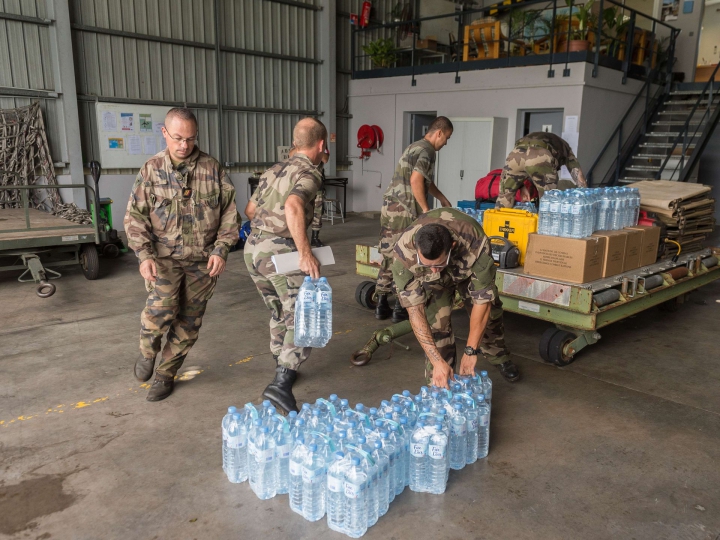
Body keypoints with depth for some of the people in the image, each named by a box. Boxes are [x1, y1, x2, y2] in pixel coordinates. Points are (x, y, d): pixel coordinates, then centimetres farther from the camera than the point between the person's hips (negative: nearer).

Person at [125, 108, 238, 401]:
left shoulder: (212, 168, 0)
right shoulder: (151, 170, -1)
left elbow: (229, 212, 2)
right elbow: (135, 217, -1)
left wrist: (221, 250, -7)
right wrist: (144, 255, -13)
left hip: (202, 259, 2)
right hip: (164, 256, -1)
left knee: (189, 321, 7)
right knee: (161, 308, -21)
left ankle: (165, 375, 28)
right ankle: (147, 352, 12)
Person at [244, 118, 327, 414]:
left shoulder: (274, 170, 19)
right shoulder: (309, 173, -6)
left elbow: (250, 209, 29)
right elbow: (293, 206, -27)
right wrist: (305, 253, -29)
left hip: (253, 247, 8)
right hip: (280, 250, -8)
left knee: (280, 311, 22)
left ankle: (283, 370, 33)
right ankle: (281, 384, -18)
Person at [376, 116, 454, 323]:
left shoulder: (414, 147, 23)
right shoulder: (427, 150, -8)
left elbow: (426, 181, 34)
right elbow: (416, 180, -22)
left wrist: (443, 199, 41)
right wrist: (426, 209, -15)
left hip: (389, 207, 9)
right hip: (404, 210, -9)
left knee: (389, 257, 11)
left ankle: (382, 305, 15)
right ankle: (400, 308, 4)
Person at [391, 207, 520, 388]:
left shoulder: (475, 244, -45)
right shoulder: (403, 252, -42)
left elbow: (483, 300, -34)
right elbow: (414, 310, -37)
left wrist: (470, 351, -31)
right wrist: (437, 361, -39)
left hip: (469, 267, 1)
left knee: (489, 311, 9)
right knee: (436, 320, -18)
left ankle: (500, 358, 41)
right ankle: (439, 385, 0)